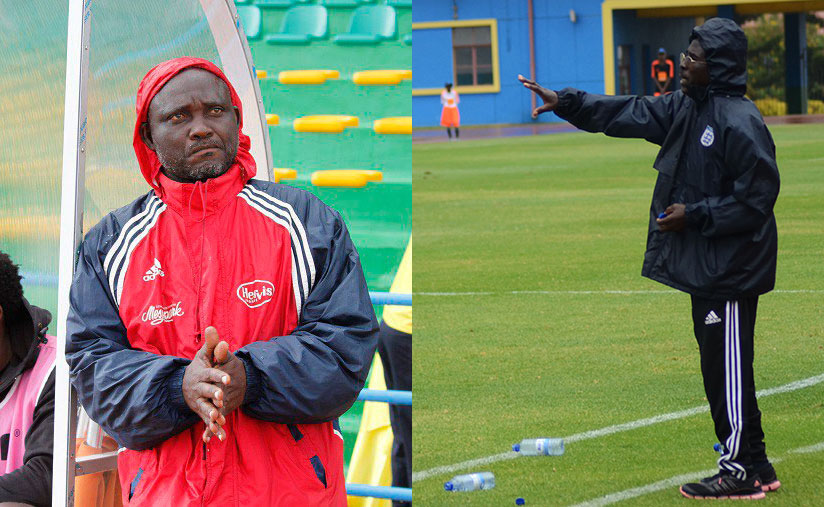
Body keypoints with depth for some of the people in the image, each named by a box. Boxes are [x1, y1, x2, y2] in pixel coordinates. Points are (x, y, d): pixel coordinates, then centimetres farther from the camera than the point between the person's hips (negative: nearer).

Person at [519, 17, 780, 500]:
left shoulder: (740, 122, -18)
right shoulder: (686, 107, 10)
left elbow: (757, 197, -20)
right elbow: (628, 113, 17)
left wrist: (693, 215, -16)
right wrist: (565, 102, 14)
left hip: (730, 268, -9)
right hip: (706, 264, 10)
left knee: (727, 366, -4)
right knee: (718, 364, 12)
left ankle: (741, 470, 4)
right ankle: (756, 467, 19)